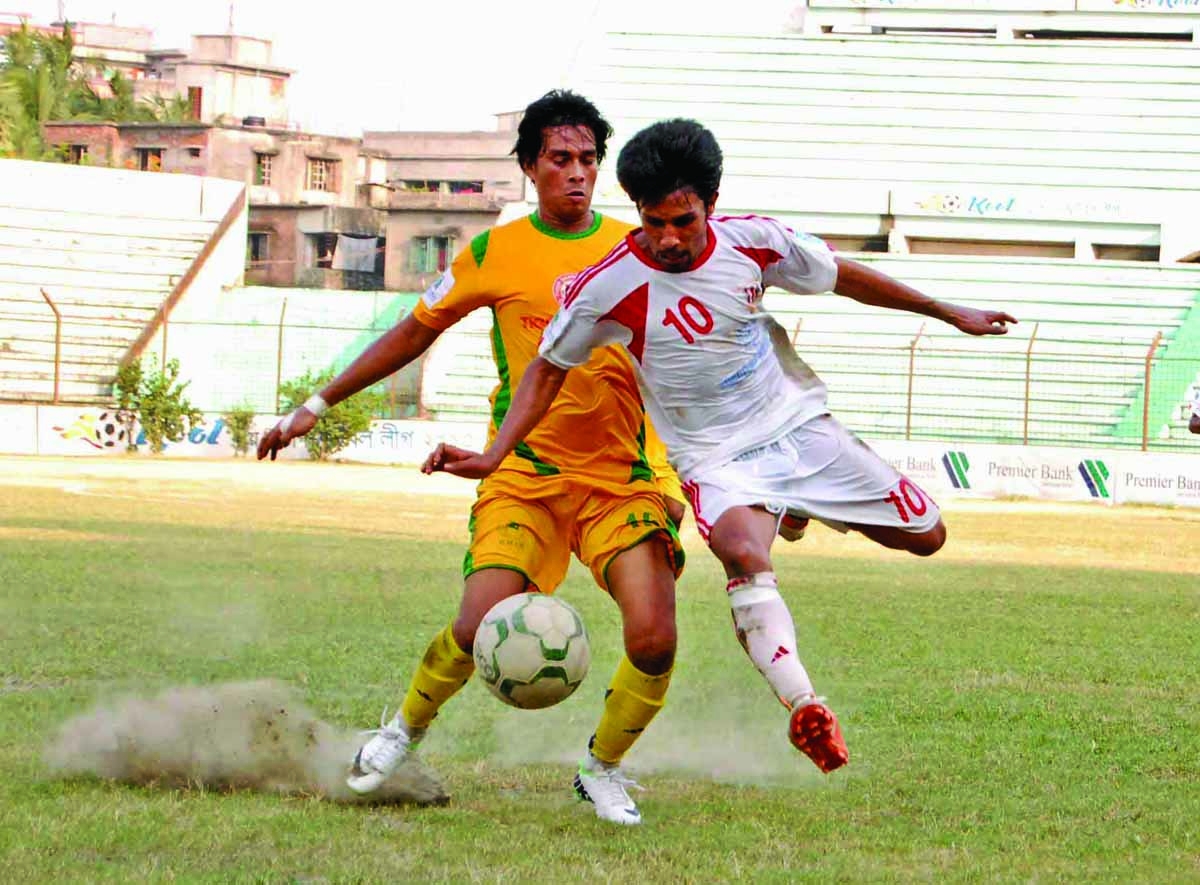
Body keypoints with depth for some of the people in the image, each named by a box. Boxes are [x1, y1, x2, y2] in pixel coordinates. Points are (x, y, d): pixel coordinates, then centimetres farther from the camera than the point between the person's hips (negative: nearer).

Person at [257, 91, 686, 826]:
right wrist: (316, 406, 17)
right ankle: (407, 729, 15)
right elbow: (415, 332, 14)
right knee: (481, 629, -18)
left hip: (622, 476, 1)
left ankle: (604, 770, 11)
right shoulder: (495, 254, 4)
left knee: (654, 638, -16)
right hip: (524, 474, -1)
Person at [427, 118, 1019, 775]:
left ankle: (800, 509, 33)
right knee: (742, 553, -37)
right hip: (718, 458, -4)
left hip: (800, 424, 5)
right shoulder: (609, 287, -19)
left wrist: (949, 313, 14)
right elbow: (549, 370, -5)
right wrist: (493, 455, -16)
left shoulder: (751, 240, -11)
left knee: (925, 536, 6)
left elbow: (843, 277, 6)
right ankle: (803, 707, -44)